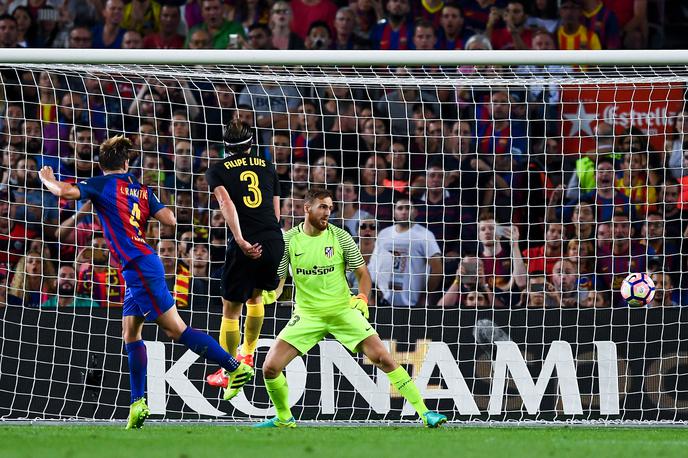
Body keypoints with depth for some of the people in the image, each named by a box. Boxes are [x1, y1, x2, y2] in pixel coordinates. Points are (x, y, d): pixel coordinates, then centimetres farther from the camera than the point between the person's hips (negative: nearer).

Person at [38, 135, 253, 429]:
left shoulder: (103, 185, -5)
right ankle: (138, 403, 11)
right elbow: (170, 220, 8)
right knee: (131, 333, 13)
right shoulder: (140, 189, 14)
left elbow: (65, 191, -16)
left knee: (176, 329, -10)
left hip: (140, 268, -8)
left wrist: (48, 180, 5)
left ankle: (236, 368, -15)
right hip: (139, 270, 8)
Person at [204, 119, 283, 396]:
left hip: (245, 247, -4)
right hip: (274, 241, 4)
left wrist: (241, 241, -19)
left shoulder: (217, 171, 9)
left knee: (231, 308, 7)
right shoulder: (267, 166, 18)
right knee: (255, 295, 28)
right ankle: (248, 355, 40)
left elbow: (226, 203, -10)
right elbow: (276, 211, 17)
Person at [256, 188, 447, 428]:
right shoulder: (289, 240, -4)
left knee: (383, 358, -13)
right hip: (307, 315, 1)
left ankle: (424, 412, -6)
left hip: (343, 310, -1)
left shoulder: (340, 237, -5)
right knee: (270, 367, -12)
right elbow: (278, 280, 2)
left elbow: (362, 272, 4)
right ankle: (284, 418, 14)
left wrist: (362, 298, -14)